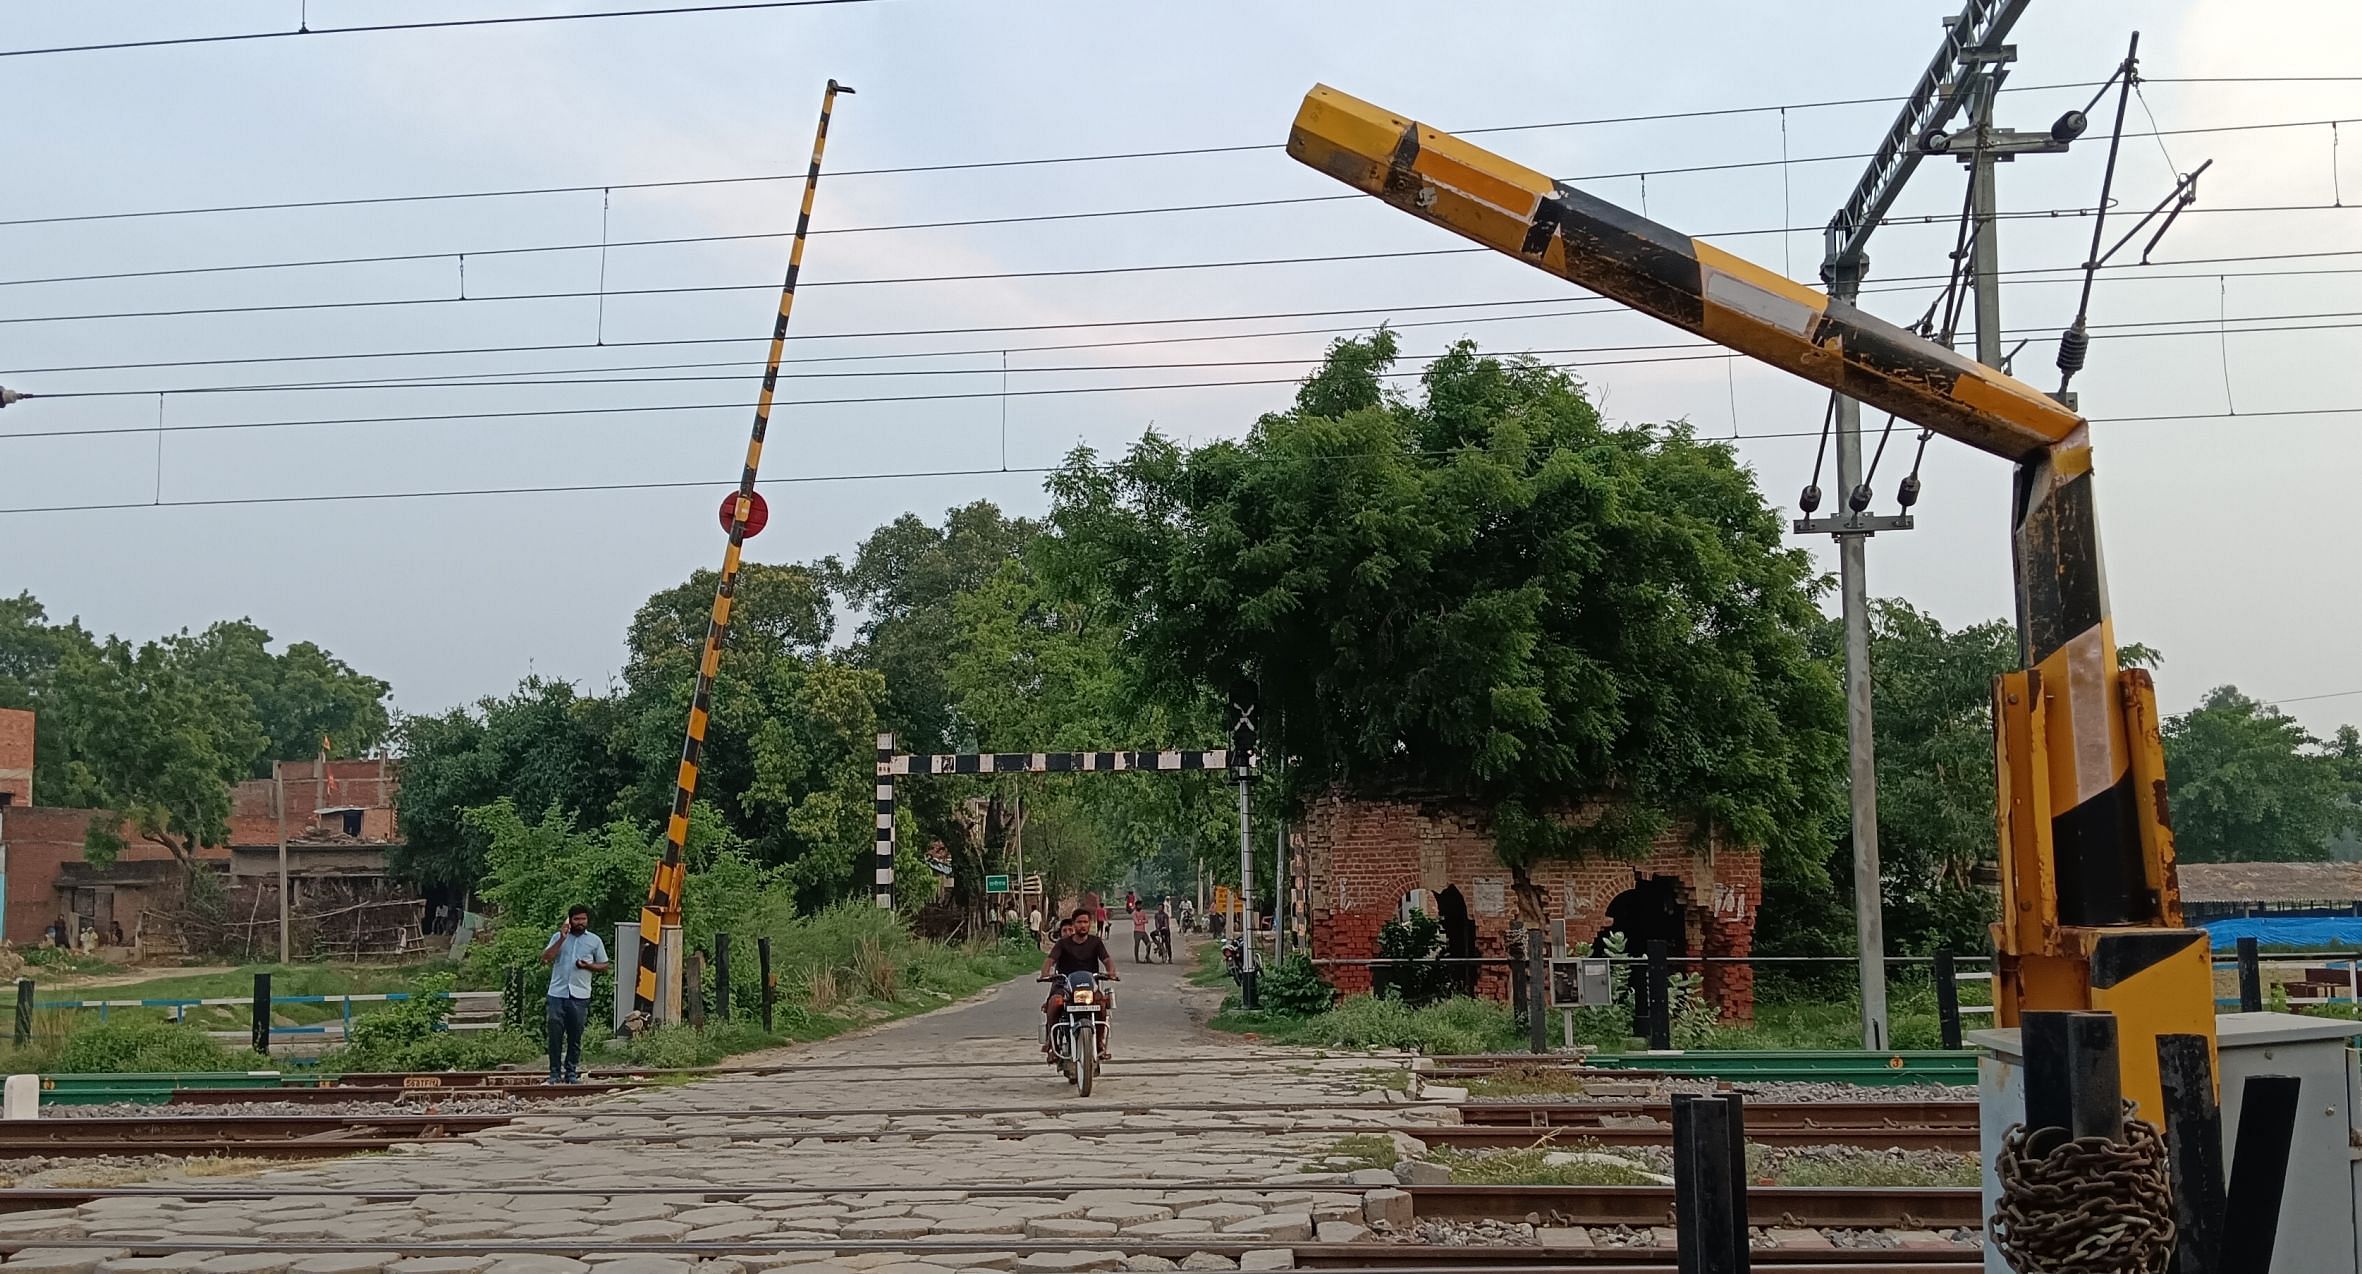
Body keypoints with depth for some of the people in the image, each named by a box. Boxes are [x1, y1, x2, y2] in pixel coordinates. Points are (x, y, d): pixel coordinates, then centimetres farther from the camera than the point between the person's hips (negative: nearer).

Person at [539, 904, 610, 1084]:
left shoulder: (594, 940, 9)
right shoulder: (558, 937, 8)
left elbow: (604, 966, 12)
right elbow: (545, 959, -4)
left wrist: (588, 966, -7)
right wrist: (561, 940, -10)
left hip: (580, 995, 1)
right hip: (557, 993, 0)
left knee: (575, 1037, 4)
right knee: (555, 1035, -1)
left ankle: (571, 1072, 12)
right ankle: (555, 1073, 6)